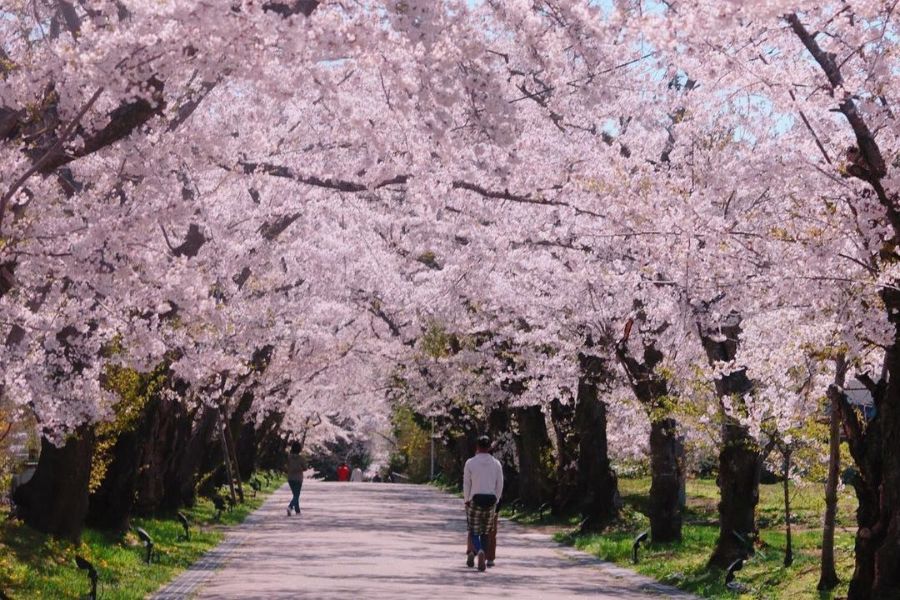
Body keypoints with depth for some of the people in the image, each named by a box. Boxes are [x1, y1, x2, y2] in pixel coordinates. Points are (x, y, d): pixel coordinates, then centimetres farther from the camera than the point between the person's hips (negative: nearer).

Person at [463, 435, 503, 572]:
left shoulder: (470, 463, -3)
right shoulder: (496, 464, 4)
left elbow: (466, 484, -1)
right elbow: (500, 485, 5)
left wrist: (467, 501, 9)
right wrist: (496, 502, 14)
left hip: (475, 499, -2)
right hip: (491, 499, 2)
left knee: (474, 531, 4)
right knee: (485, 532, 12)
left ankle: (479, 551, -25)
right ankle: (482, 561, 9)